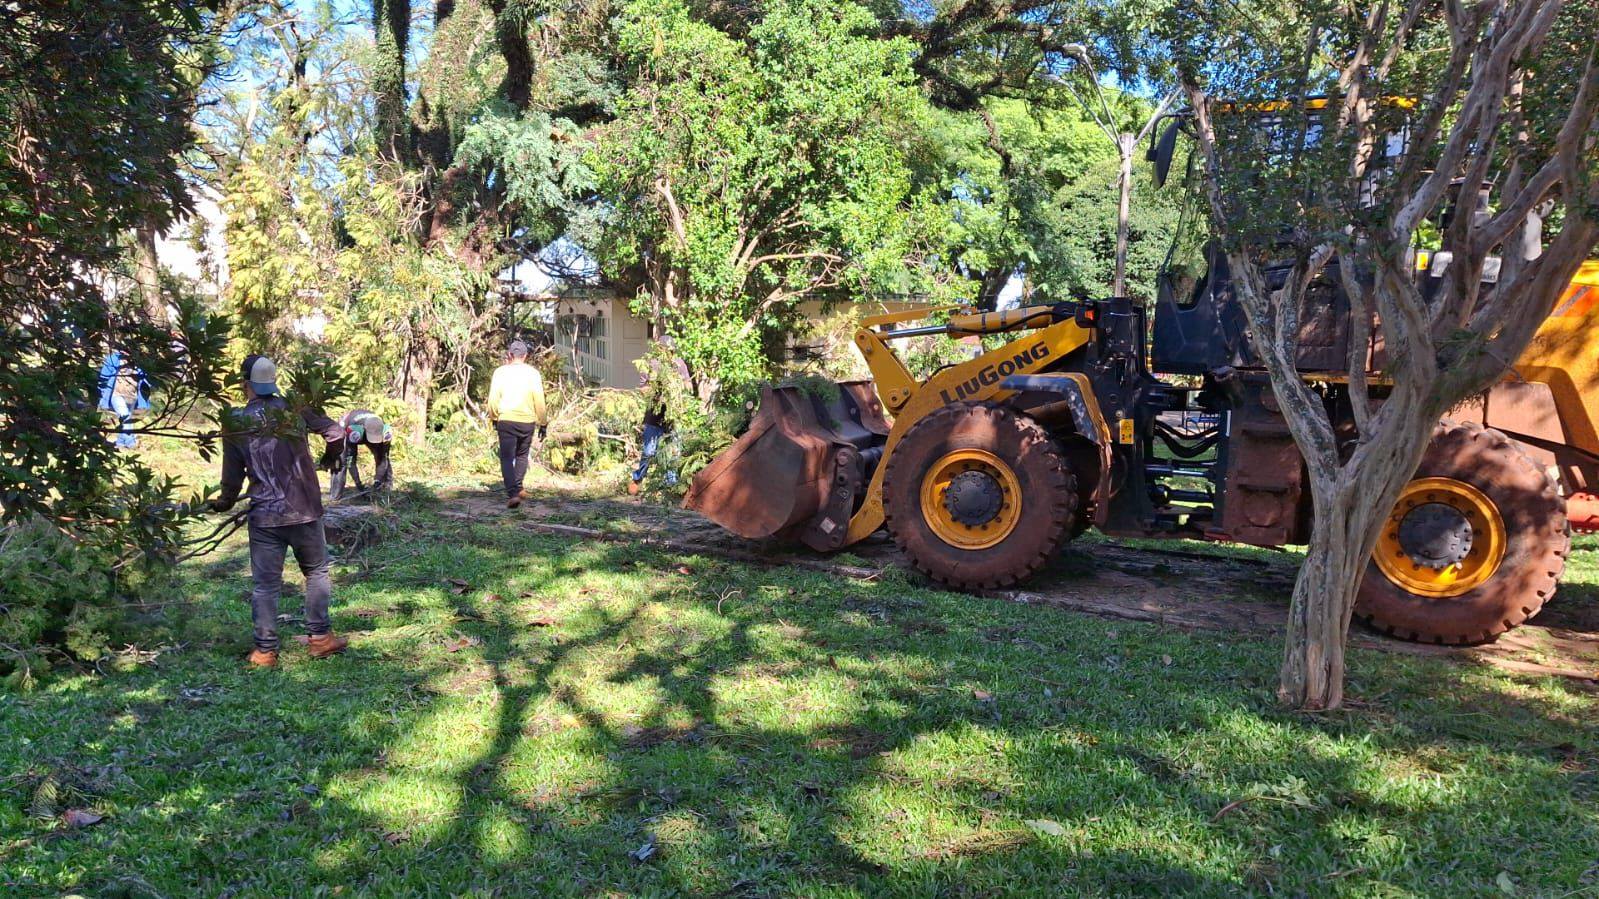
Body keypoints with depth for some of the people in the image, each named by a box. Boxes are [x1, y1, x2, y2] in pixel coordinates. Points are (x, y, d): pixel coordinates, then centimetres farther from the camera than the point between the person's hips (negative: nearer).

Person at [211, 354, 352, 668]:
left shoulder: (235, 424, 0)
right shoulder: (293, 406, -3)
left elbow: (232, 475, 7)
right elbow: (332, 430, 2)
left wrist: (224, 502, 26)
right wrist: (335, 432, 26)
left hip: (264, 516, 0)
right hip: (304, 511, 0)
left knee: (265, 583, 8)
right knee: (316, 571, 17)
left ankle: (265, 650, 11)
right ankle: (320, 637, 19)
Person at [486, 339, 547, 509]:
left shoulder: (500, 372, -1)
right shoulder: (533, 373, 0)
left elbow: (493, 398, 1)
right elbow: (539, 401, 0)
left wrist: (493, 418, 16)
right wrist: (543, 423, 8)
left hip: (506, 421, -1)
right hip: (527, 421, 1)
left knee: (507, 458, 0)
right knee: (522, 455, 21)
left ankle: (512, 493, -14)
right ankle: (517, 488, 26)